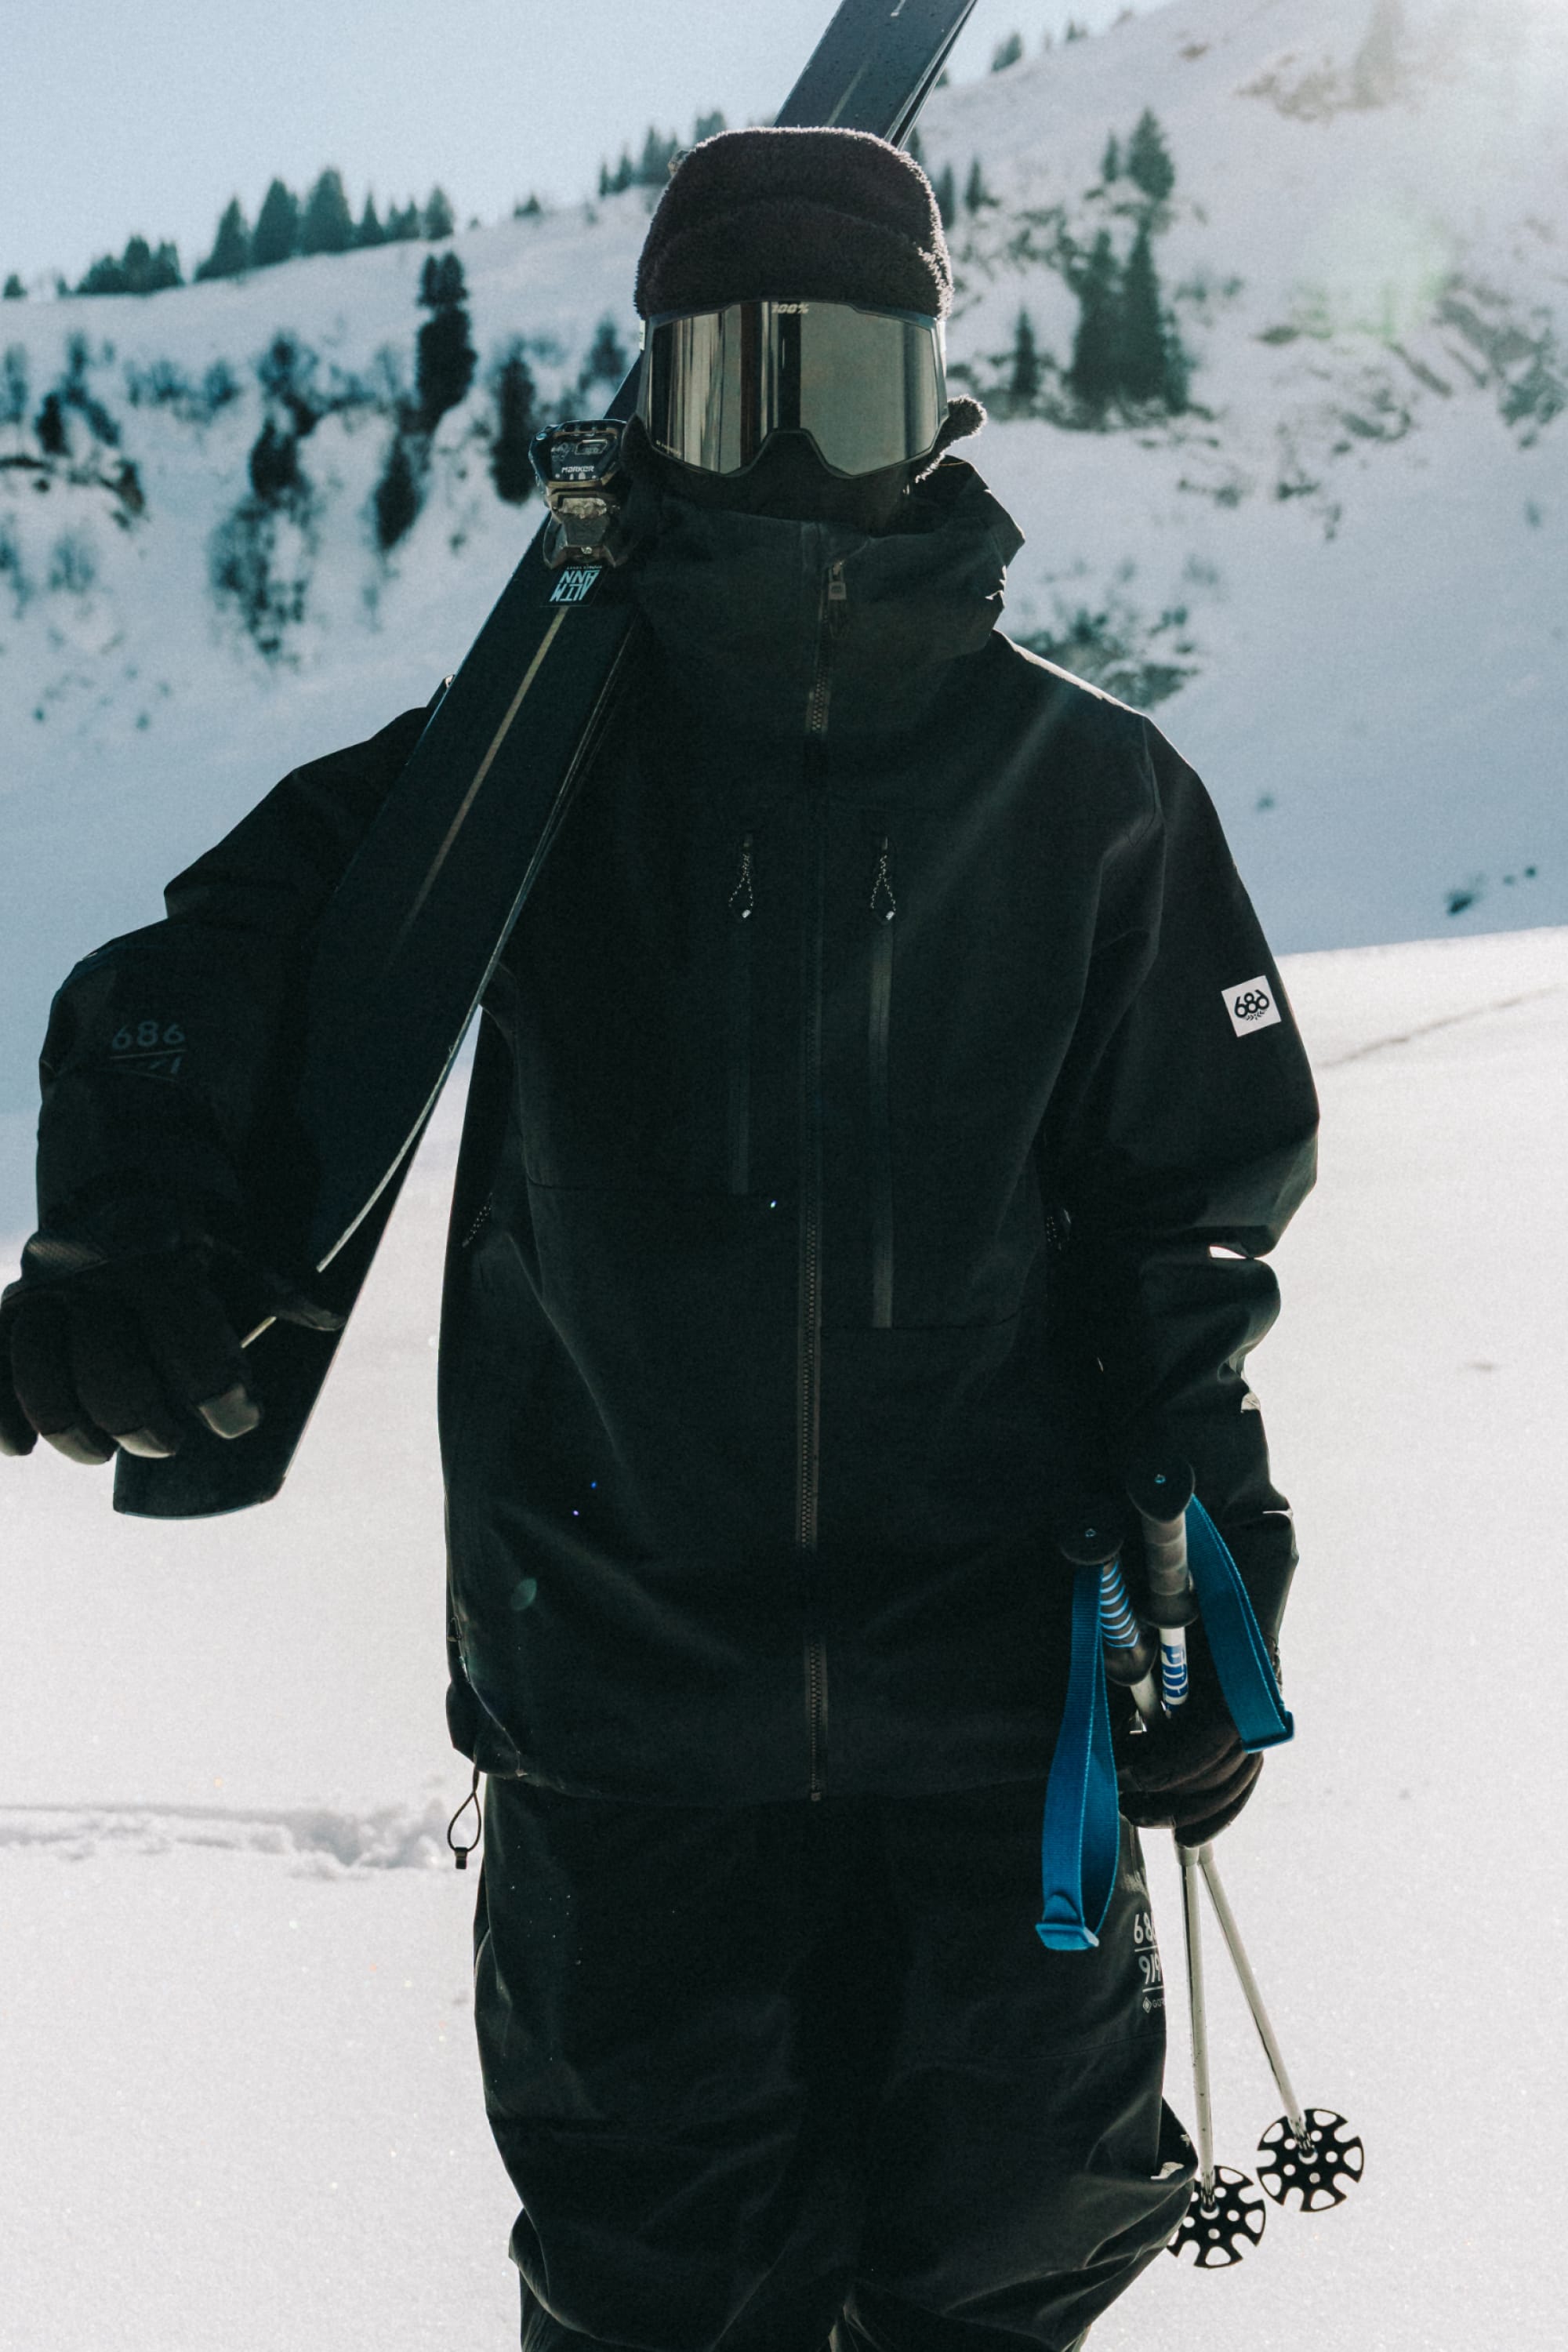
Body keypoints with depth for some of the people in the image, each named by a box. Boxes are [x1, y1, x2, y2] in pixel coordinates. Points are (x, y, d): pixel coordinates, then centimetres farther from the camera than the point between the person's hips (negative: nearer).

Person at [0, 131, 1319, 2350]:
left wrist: (1207, 1581, 2)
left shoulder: (1089, 793, 0)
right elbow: (230, 967, -11)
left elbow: (1196, 1191, 6)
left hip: (992, 1688, 1)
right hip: (623, 1688, 0)